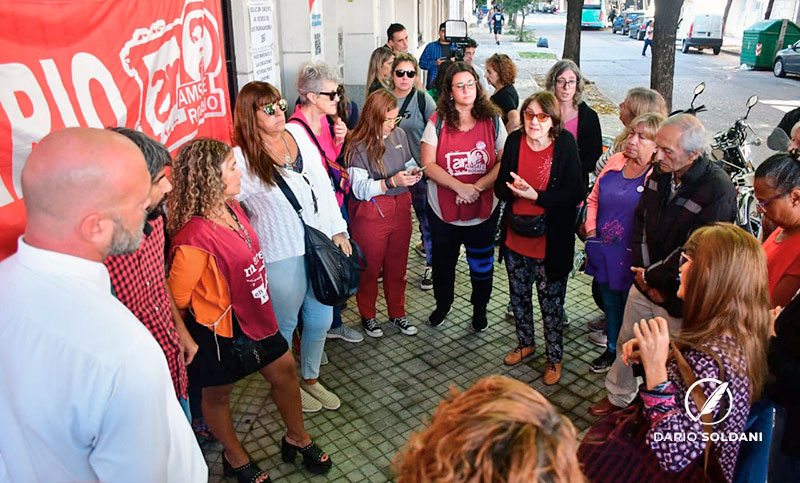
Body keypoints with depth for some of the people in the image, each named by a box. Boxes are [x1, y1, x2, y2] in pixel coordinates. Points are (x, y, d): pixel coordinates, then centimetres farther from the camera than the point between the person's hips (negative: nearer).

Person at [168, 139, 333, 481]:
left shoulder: (231, 208, -6)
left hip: (252, 315, 8)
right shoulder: (195, 237, -32)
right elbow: (176, 296, -21)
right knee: (218, 393, 17)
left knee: (284, 369, 18)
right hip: (219, 331, -8)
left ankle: (296, 438, 42)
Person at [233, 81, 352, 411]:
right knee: (285, 324, 14)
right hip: (282, 256, -5)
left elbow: (322, 182, 7)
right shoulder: (242, 157, -13)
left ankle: (311, 379, 42)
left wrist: (338, 230, 5)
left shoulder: (297, 132, 4)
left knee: (321, 320, 18)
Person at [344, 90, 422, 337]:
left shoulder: (400, 135, 3)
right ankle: (367, 316, 31)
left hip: (400, 208, 5)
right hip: (371, 213, -5)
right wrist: (392, 182, -29)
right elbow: (359, 189, -19)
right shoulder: (358, 146, -15)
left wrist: (414, 171, -4)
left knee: (397, 266, 16)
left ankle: (397, 314, 34)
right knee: (369, 268, 10)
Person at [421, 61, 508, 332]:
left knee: (481, 263, 15)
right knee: (443, 261, 17)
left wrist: (477, 186, -19)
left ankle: (479, 308, 39)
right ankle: (442, 305, 42)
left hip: (484, 209, 0)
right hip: (443, 209, 0)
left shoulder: (492, 120, -2)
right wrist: (460, 187, -22)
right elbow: (428, 165, -11)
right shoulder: (438, 122, -5)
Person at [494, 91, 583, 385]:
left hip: (551, 242, -4)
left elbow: (575, 193, -15)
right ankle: (525, 343, 45)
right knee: (518, 296, 21)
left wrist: (536, 196, -25)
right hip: (515, 239, 4)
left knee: (551, 303, 9)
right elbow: (500, 187, 0)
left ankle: (554, 357, 31)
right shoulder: (514, 141, -3)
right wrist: (513, 189, -22)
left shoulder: (565, 145, -12)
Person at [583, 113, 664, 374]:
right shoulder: (615, 161, 5)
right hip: (604, 253, 6)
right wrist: (591, 230, 6)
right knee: (610, 303, 22)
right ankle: (612, 349, 43)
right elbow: (593, 198, 15)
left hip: (633, 260, -6)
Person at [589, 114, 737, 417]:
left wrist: (653, 276, -12)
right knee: (627, 343, 20)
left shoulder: (718, 191, -23)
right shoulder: (660, 172, -3)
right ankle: (618, 397, 43)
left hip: (678, 293, -6)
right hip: (645, 281, 6)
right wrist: (643, 270, -4)